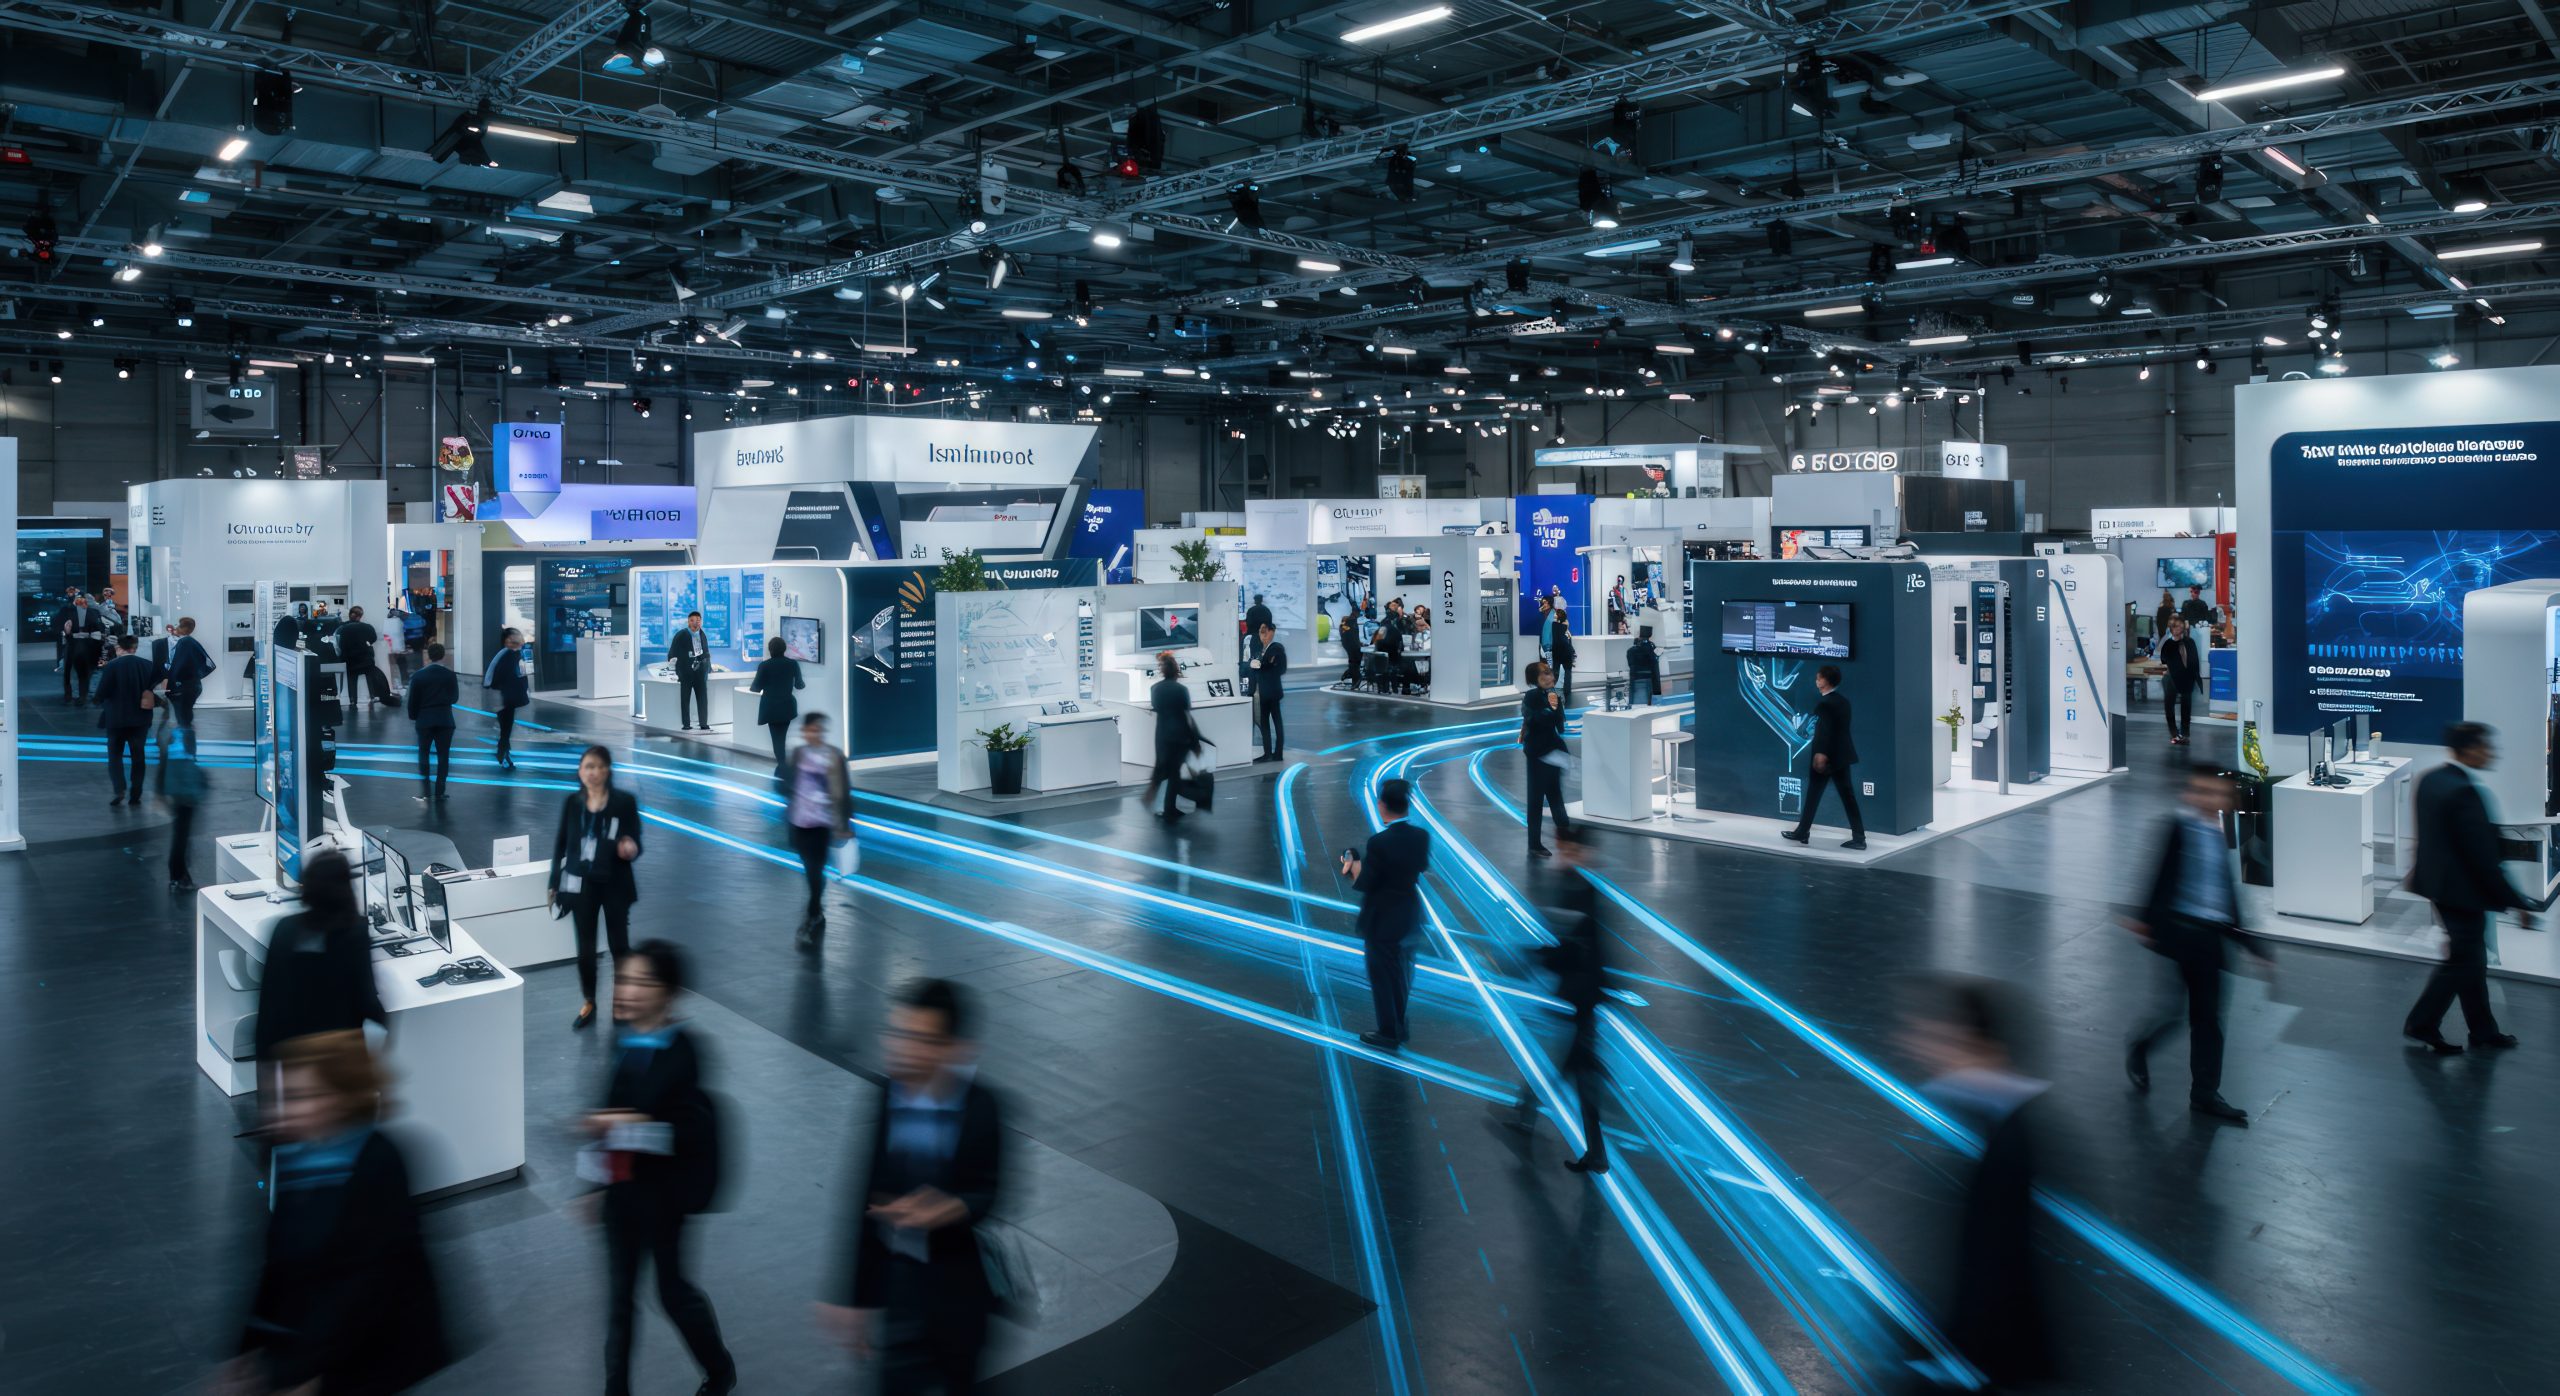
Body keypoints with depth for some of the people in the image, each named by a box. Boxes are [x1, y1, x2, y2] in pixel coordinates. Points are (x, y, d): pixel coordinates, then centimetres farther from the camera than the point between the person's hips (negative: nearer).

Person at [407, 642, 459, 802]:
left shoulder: (418, 676, -5)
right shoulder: (450, 675, -4)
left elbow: (412, 700, -2)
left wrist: (413, 716, 13)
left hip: (424, 720, 0)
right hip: (445, 720, 0)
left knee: (424, 754, 12)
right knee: (443, 756, 4)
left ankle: (425, 790, 8)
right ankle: (439, 791, 1)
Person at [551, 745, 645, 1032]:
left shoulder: (624, 801, -8)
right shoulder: (572, 802, -2)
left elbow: (635, 844, -7)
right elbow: (560, 843, 5)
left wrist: (631, 850, -31)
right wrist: (554, 883, 7)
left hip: (615, 884, -2)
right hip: (581, 884, 2)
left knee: (619, 944, 6)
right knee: (585, 947, 10)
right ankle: (588, 1004, 26)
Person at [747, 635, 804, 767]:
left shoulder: (764, 665, -9)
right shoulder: (793, 663, -2)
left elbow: (757, 688, -5)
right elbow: (799, 685, 8)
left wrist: (750, 688, 18)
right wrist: (804, 684, 32)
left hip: (771, 707, -2)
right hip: (787, 706, 2)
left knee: (776, 737, 4)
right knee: (781, 736, 14)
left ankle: (782, 766, -2)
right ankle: (782, 764, 15)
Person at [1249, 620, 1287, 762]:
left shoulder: (1278, 648, -5)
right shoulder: (1258, 649, 15)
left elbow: (1282, 669, -15)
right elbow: (1248, 664, 5)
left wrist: (1262, 667, -18)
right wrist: (1251, 664, -16)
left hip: (1272, 692, -7)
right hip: (1259, 692, 7)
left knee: (1277, 722, -3)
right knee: (1263, 723, 9)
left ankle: (1278, 754, -2)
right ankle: (1267, 753, 14)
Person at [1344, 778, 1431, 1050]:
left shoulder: (1379, 842, -27)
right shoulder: (1421, 836, -8)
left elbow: (1364, 884, -21)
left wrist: (1352, 867, -2)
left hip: (1382, 921, -6)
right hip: (1409, 917, 6)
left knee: (1382, 977, 11)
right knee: (1400, 974, 23)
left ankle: (1389, 1033, 21)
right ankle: (1399, 1025, 38)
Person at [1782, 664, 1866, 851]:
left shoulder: (1824, 703, -15)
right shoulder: (1843, 700, 9)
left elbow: (1824, 731, -19)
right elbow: (1841, 728, 13)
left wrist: (1820, 754, -17)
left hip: (1826, 755, -7)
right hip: (1842, 754, 7)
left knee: (1813, 795, 6)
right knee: (1848, 796, 4)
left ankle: (1802, 832, 16)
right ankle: (1859, 837, 0)